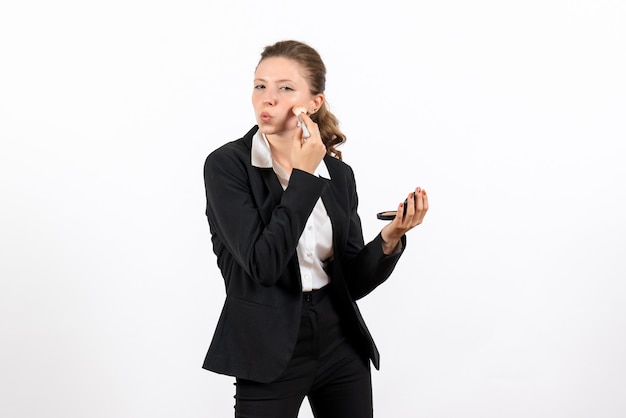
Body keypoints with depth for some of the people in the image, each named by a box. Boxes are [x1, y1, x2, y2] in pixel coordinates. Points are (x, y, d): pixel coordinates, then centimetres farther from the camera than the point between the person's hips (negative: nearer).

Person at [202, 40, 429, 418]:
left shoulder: (339, 174, 3)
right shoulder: (227, 164, -10)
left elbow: (353, 280, 4)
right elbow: (263, 263, -21)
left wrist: (391, 238, -14)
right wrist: (303, 177, -17)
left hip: (341, 344, 4)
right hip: (269, 351, -4)